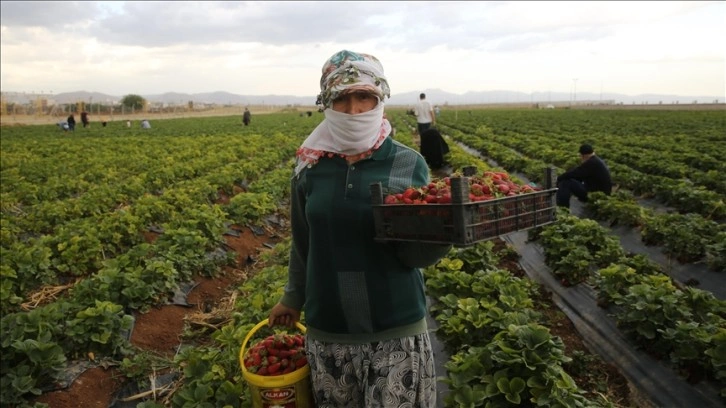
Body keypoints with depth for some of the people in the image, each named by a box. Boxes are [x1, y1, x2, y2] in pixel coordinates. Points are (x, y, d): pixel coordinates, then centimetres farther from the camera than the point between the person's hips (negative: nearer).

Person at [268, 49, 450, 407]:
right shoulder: (310, 167, -4)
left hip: (396, 329, -2)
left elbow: (416, 256, -9)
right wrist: (293, 298, 20)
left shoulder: (409, 163, -9)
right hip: (327, 331, 2)